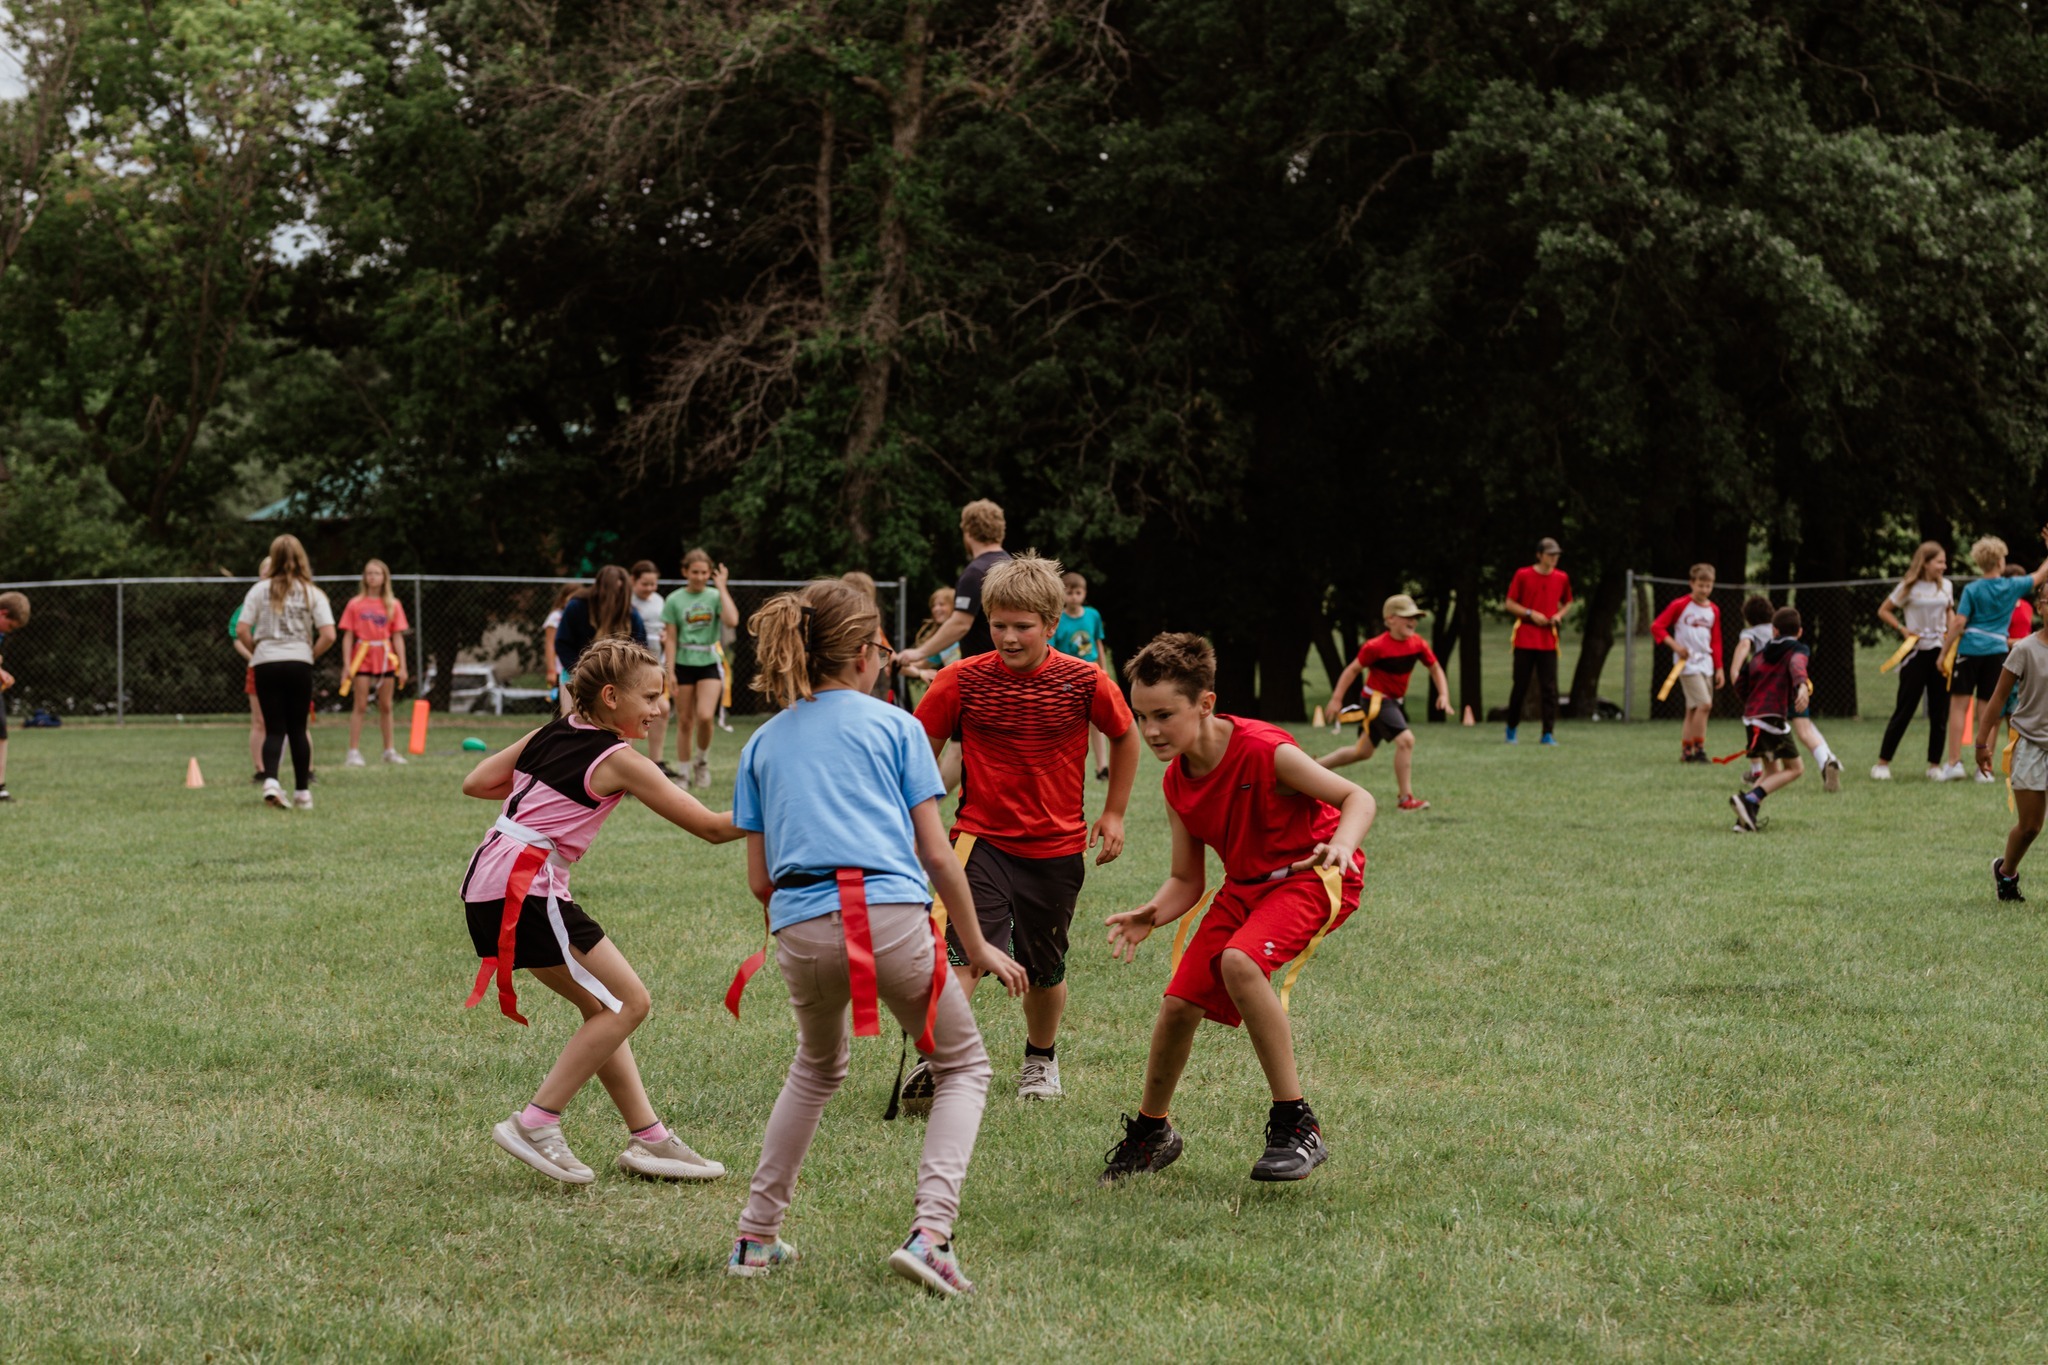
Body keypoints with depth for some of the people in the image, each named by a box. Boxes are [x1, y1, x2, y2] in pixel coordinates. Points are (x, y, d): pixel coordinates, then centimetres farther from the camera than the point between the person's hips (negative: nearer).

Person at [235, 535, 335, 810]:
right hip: (299, 663, 0)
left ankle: (270, 780, -20)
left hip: (266, 664, 0)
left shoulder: (260, 590, 3)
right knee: (297, 730, 9)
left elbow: (241, 630, -4)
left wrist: (257, 650, 11)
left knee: (274, 729, 3)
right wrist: (311, 654, 9)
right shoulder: (312, 594, 3)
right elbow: (328, 635, -6)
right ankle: (302, 791, 11)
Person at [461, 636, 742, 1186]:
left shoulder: (551, 734, 13)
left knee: (601, 1005, 15)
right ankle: (536, 1124, -3)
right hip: (525, 888, -9)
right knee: (628, 1001, -3)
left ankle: (646, 1137, 15)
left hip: (488, 882, 9)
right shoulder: (618, 760, -9)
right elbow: (712, 828, -8)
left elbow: (475, 782, 16)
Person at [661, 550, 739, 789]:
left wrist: (722, 588, -13)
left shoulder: (715, 596, 1)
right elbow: (671, 638, 0)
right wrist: (670, 671, -7)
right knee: (685, 721, 3)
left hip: (709, 663, 0)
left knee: (705, 716, -16)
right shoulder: (675, 600, -1)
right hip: (683, 664, 0)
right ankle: (684, 772, 15)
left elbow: (731, 621, -17)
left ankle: (702, 761, 9)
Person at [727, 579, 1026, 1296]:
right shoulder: (893, 724, 11)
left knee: (817, 1068, 31)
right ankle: (930, 1230, -7)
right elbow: (937, 854, 7)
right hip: (893, 916, -4)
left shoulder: (764, 741, 21)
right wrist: (977, 946, 16)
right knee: (962, 1067, 14)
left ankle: (756, 1236, 27)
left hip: (801, 928, 4)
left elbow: (759, 879, 17)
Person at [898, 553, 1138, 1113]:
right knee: (965, 955, -21)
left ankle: (1041, 1057, 38)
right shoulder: (961, 680, -9)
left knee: (1045, 971, 13)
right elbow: (923, 749, 3)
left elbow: (1125, 737, 11)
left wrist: (1114, 812, 11)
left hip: (1057, 848, 1)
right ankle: (932, 1063, -20)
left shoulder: (1085, 682, -8)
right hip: (982, 840, -1)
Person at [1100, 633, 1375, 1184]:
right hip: (1245, 886, 7)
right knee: (1179, 1004, 0)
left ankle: (1297, 1127, -25)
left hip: (1312, 877, -7)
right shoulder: (1177, 782, -3)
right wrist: (1151, 915, -17)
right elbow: (1186, 881, 4)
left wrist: (1341, 844, -40)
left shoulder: (1265, 751, -24)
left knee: (1240, 961, -33)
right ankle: (1151, 1132, 28)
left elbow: (1357, 797, -18)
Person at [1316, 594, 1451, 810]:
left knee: (1363, 751, 18)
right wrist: (1337, 699, -11)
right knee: (1406, 739, -23)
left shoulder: (1417, 643, -5)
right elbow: (1353, 669, -12)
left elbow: (1435, 668, 5)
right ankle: (1406, 798, -16)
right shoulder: (1376, 646, -21)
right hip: (1376, 700, -8)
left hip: (1396, 701, 8)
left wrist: (1443, 695, -10)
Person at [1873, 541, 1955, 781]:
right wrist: (1902, 630, -9)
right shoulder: (1909, 587, -5)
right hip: (1915, 651, -4)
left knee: (1940, 710, 2)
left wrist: (1951, 635, 5)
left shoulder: (1946, 586, 7)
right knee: (1905, 709, -3)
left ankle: (1935, 765, 9)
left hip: (1940, 652, 4)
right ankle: (1882, 762, 6)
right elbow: (1883, 611, 3)